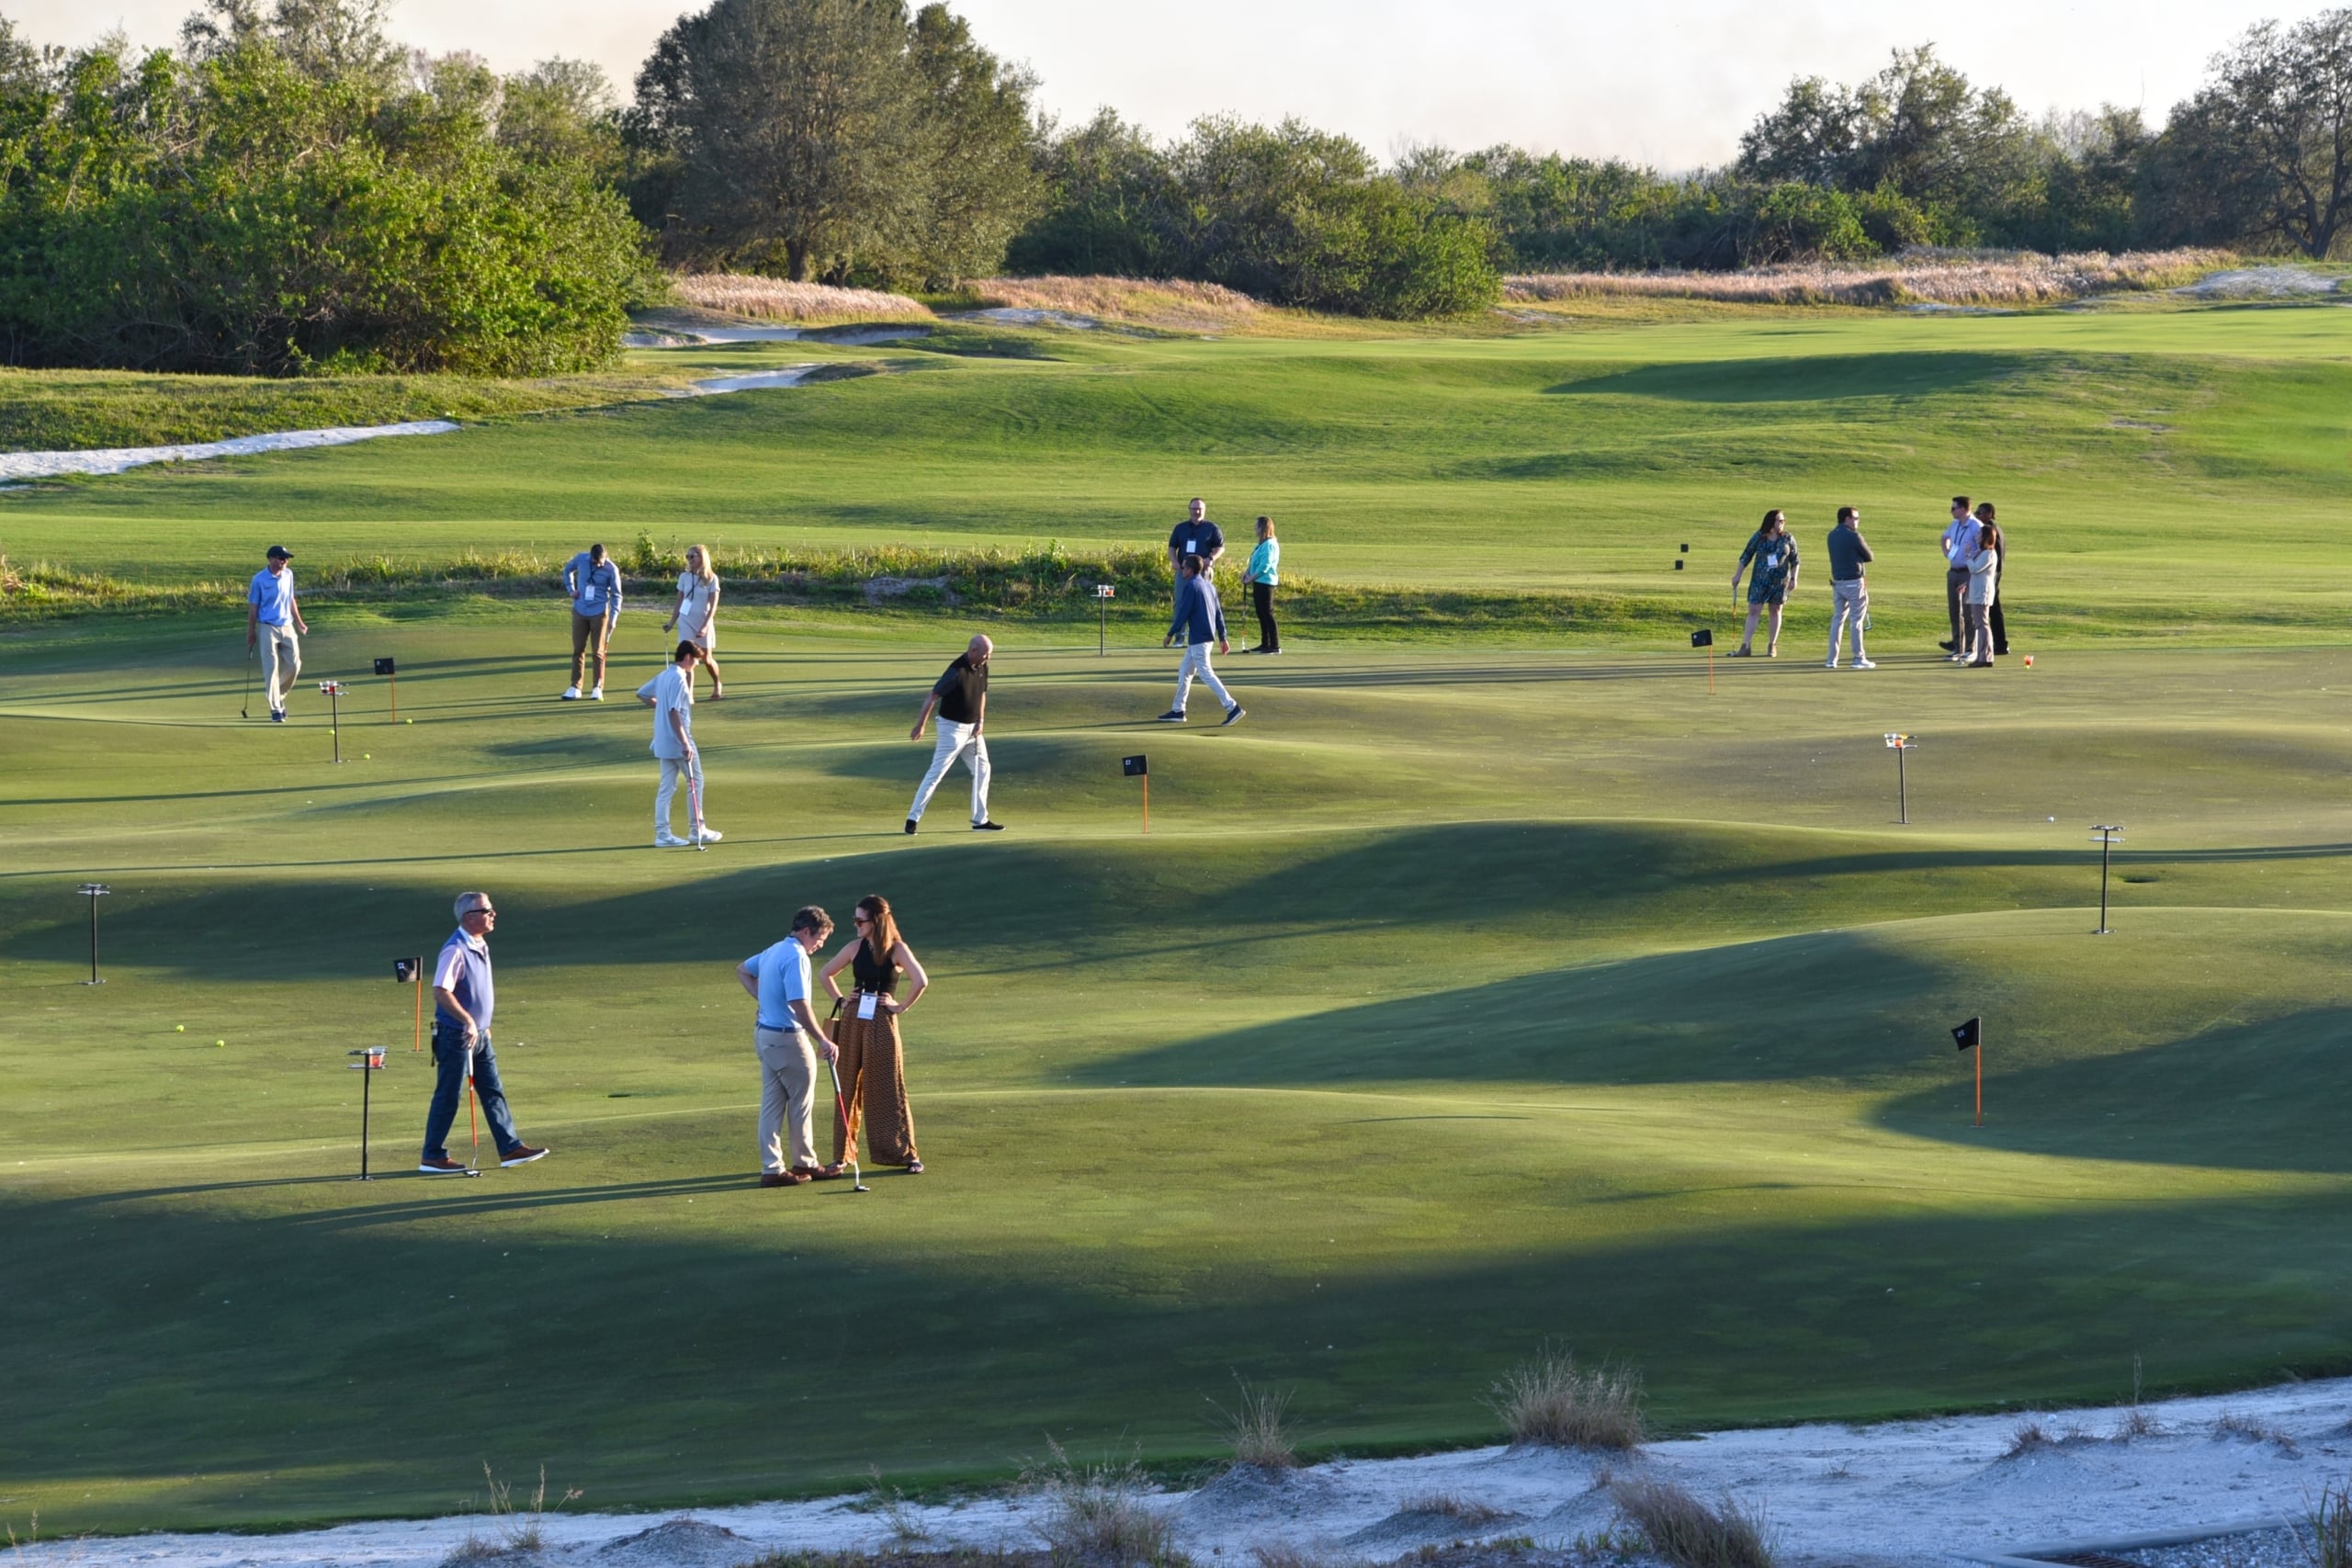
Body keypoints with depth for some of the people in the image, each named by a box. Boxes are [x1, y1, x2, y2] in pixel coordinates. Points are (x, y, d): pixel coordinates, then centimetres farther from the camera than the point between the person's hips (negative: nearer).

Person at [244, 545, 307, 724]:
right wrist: (251, 633, -3)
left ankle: (280, 697, 24)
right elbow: (253, 607, -4)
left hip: (287, 627, 5)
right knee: (272, 668, -5)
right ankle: (275, 709, -1)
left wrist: (299, 623, 16)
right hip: (268, 628, -5)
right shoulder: (259, 580, -9)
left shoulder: (288, 575, 6)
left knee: (294, 665, 1)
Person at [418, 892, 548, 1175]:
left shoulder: (481, 946, 10)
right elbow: (441, 992, -27)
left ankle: (511, 1148, 15)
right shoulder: (455, 950, -20)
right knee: (448, 1097, -2)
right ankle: (432, 1158, 5)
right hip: (456, 1035, -9)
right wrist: (467, 1020, -31)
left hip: (479, 1035, 9)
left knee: (493, 1092, 11)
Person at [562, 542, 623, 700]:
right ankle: (575, 687, 11)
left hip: (599, 613, -3)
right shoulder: (581, 559, -6)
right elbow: (568, 569, 17)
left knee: (598, 651, 0)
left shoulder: (611, 569, -13)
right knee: (578, 650, 6)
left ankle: (598, 688, 8)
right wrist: (571, 589, 6)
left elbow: (616, 595, -4)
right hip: (580, 611, 3)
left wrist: (613, 618, -10)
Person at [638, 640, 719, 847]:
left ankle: (662, 833, 3)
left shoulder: (664, 676, 11)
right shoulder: (679, 679, -17)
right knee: (695, 782, 4)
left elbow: (641, 694, 22)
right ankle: (697, 829, 8)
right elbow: (674, 713, -24)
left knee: (667, 787, 7)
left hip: (664, 743, 9)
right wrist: (685, 743, -25)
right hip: (678, 741, -9)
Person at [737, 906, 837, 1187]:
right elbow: (799, 1005, -26)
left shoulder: (774, 951, 11)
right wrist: (822, 1040, -23)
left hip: (764, 1034, 9)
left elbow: (742, 970, 28)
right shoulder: (796, 957, -19)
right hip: (787, 1038, -9)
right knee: (801, 1101, 6)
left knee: (771, 1103, 8)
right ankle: (803, 1163, 16)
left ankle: (772, 1167, 7)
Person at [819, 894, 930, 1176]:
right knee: (847, 1088, 6)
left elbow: (921, 981, -19)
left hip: (881, 1024, -4)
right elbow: (826, 974, 19)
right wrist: (839, 1000, 9)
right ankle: (842, 1155, 11)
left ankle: (908, 1154, 4)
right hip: (852, 1022, 4)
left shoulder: (897, 949, -7)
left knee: (888, 1090, -3)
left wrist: (902, 1007, -14)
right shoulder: (855, 947, 6)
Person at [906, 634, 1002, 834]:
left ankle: (980, 820, 18)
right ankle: (913, 818, -5)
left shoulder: (982, 668, 1)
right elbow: (933, 697, -21)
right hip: (953, 727, -8)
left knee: (982, 770, 10)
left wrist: (981, 721, 5)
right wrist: (920, 726, -20)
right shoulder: (957, 672, -24)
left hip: (973, 728, 8)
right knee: (937, 772, -8)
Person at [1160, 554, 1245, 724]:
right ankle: (1178, 711, 21)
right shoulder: (1209, 586, 13)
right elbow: (1218, 614, 14)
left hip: (1198, 637, -10)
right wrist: (1222, 638, 16)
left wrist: (1170, 634, -9)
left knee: (1206, 673, -9)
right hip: (1208, 635, 10)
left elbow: (1183, 613, -16)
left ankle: (1233, 708, -16)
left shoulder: (1191, 586, -13)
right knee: (1184, 672, 16)